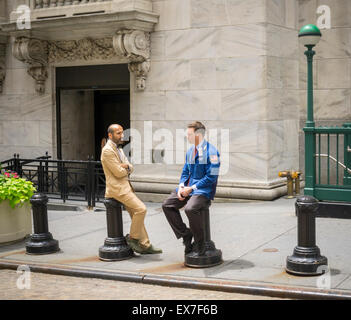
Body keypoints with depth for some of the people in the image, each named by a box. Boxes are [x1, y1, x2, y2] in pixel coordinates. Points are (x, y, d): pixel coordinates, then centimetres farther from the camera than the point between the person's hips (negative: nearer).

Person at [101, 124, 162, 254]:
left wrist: (126, 166, -9)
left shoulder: (118, 149, 17)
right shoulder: (108, 150, -15)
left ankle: (145, 244, 12)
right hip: (117, 188, -10)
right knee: (141, 209, -17)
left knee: (136, 213, 8)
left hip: (125, 186, 10)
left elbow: (131, 168, 14)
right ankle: (132, 238, -3)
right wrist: (126, 168, 2)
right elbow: (118, 172, -19)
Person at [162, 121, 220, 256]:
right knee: (167, 205, -7)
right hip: (188, 188, 8)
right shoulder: (190, 151, 13)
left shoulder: (211, 152, -13)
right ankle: (185, 234, 1)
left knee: (190, 208, -33)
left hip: (203, 190, -8)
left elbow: (211, 177, -16)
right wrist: (181, 186, -1)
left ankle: (199, 246, -16)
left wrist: (192, 188, -17)